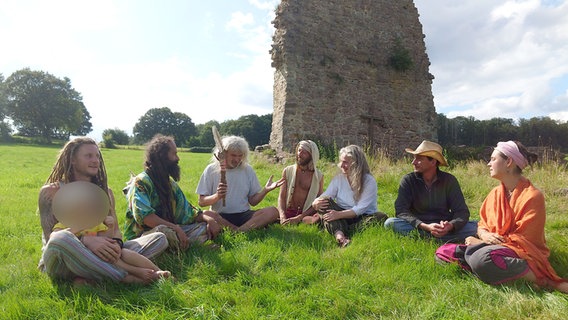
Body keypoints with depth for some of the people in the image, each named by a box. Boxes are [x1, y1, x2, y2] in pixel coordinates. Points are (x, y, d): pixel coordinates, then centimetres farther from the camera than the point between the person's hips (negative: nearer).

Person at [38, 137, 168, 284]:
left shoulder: (105, 192, 13)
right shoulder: (51, 191, 0)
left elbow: (115, 229, 6)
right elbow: (50, 235, -12)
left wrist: (116, 243, -20)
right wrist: (86, 240, -32)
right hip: (61, 264, -4)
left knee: (159, 239, -12)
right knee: (61, 239, -40)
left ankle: (91, 277, -31)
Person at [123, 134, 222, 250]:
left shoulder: (171, 183, 13)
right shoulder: (141, 182, -11)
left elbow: (186, 210, 11)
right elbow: (143, 215, -25)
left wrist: (207, 218, -8)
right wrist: (175, 228, -31)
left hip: (171, 231, 7)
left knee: (210, 226, -4)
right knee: (165, 231, -39)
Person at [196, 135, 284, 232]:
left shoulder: (248, 170, 8)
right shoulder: (211, 170, 2)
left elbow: (253, 201, 9)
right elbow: (201, 202, 0)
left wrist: (265, 190, -9)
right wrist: (217, 196, -19)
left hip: (244, 215, 2)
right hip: (221, 217, -2)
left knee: (273, 211, -23)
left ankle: (237, 231, -33)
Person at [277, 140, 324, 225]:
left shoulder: (318, 176, 5)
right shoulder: (287, 171, 9)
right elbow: (281, 197, 3)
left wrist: (299, 218, -15)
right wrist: (283, 217, -17)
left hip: (306, 214, -2)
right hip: (288, 212, 2)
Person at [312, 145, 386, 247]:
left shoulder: (369, 181, -7)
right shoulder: (338, 178, 6)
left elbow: (360, 208, -17)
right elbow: (324, 197, -2)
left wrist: (339, 214, -29)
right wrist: (316, 202, -26)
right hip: (341, 217, 3)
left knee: (381, 217, -30)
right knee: (324, 201, -20)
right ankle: (339, 236, -45)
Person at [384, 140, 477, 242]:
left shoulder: (449, 180, -3)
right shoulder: (408, 180, -6)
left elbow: (462, 211, -5)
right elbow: (401, 211, -14)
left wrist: (451, 226, -28)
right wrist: (425, 227, -29)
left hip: (444, 228, 1)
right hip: (418, 227, -1)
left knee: (474, 227, -22)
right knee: (390, 223, -28)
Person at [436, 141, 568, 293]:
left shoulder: (532, 196, -13)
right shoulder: (495, 193, 8)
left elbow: (521, 239, -15)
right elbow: (482, 225, 13)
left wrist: (479, 242, -13)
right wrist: (484, 235, -13)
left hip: (522, 253, -7)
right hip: (495, 246, 7)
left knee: (481, 259, -40)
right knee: (442, 252, -11)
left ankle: (544, 280, -21)